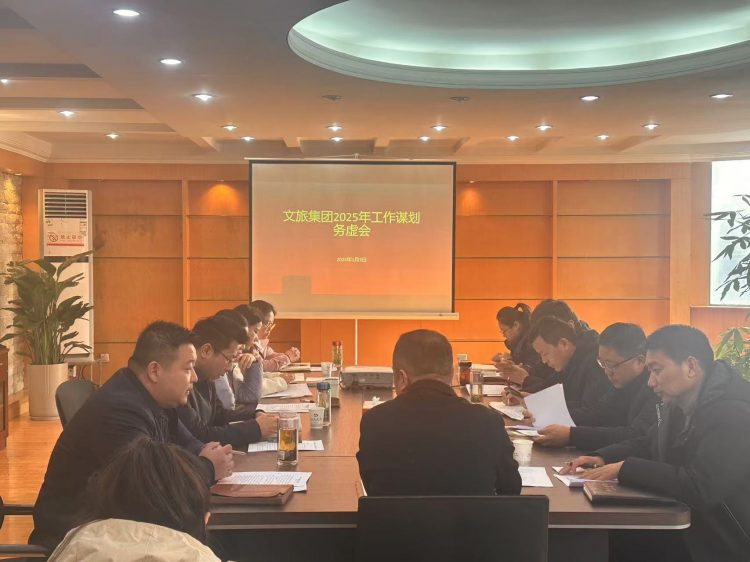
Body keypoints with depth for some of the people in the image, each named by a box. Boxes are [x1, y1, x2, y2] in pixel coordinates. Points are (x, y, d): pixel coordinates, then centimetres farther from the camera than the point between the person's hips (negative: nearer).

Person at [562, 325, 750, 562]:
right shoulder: (677, 405, 5)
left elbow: (699, 488, -32)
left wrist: (624, 469, -23)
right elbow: (648, 445, 21)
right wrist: (602, 457, 1)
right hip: (687, 532, 8)